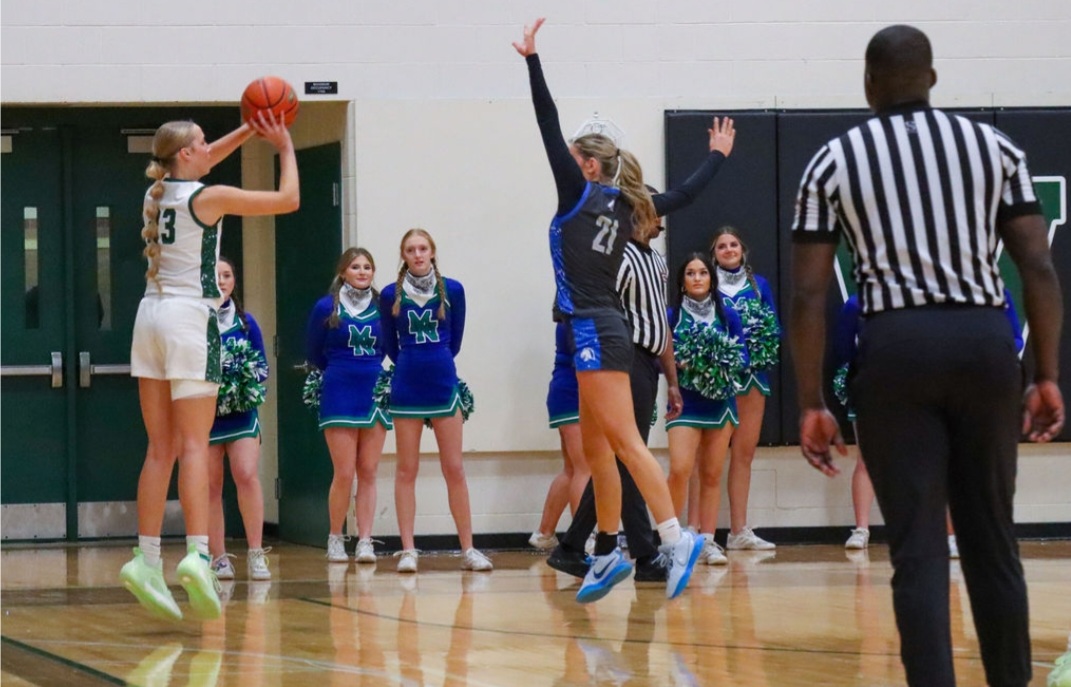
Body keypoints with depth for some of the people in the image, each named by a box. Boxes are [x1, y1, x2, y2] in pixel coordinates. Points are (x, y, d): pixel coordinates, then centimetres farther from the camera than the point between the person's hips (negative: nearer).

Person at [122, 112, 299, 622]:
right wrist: (284, 146, 10)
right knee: (194, 446, -11)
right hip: (190, 317, -7)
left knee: (161, 449, 8)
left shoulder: (156, 193, 10)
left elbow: (197, 167, 33)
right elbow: (288, 199, -4)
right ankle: (197, 554, -23)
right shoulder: (209, 197, -9)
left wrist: (247, 131, 28)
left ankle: (146, 559, 3)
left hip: (152, 314, 7)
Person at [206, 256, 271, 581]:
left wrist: (251, 381, -9)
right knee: (211, 486, 2)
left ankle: (256, 554, -10)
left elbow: (262, 363, 12)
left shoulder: (245, 321, 9)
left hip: (241, 412, 1)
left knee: (247, 475, -13)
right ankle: (219, 558, 8)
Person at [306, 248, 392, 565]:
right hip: (339, 395, -3)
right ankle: (335, 539, 9)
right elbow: (313, 354, 9)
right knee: (344, 473, -6)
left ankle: (365, 541, 1)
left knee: (368, 472, 1)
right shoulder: (326, 308, -1)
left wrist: (370, 371, 8)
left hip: (374, 393, 3)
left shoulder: (382, 307, 5)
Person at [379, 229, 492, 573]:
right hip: (407, 387, 0)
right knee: (407, 470, 2)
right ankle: (407, 550, 4)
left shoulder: (452, 290, 0)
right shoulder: (391, 295, 1)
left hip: (444, 385, 0)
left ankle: (468, 549, 3)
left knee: (454, 469, 0)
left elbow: (455, 340, 10)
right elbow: (390, 346, 11)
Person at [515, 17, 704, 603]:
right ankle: (607, 554, 14)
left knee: (624, 441, -16)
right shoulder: (622, 209, 14)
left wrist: (532, 61, -3)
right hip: (603, 330, 9)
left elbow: (549, 128, -5)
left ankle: (675, 539, -26)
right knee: (595, 449, 12)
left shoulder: (580, 194, -3)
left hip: (594, 331, -9)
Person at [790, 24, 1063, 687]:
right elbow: (1039, 267, 3)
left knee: (918, 548, -1)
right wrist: (1047, 376, 7)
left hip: (896, 345, -2)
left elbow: (809, 295, 1)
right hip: (984, 340, 2)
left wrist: (812, 403, 4)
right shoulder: (996, 147, 9)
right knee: (992, 540, 13)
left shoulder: (834, 162, 5)